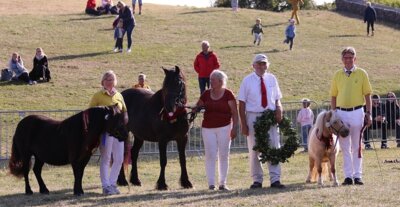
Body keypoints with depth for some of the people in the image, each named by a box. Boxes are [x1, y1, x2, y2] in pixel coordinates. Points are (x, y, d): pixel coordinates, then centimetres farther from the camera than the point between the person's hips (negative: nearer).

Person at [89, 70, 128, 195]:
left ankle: (112, 183, 20)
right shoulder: (98, 96, -3)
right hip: (105, 130, -5)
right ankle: (106, 186, 4)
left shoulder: (119, 96, 11)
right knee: (105, 158, -2)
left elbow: (124, 111, 20)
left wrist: (125, 118, 0)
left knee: (119, 159, 7)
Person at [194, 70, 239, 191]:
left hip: (224, 128, -2)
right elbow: (197, 107, 14)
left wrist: (234, 128, -12)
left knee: (223, 155, 4)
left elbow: (234, 113, -5)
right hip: (208, 128, 2)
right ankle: (211, 183, -2)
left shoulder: (228, 94, -3)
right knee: (210, 155, -3)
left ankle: (223, 183, 11)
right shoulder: (206, 94, 6)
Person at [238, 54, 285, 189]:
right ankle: (257, 180, 12)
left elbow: (277, 99, 12)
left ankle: (275, 179, 5)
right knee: (254, 150, 4)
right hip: (253, 116, -2)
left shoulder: (272, 79, 7)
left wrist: (279, 109, -10)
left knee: (274, 147, 1)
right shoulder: (247, 81, -2)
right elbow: (242, 104, -3)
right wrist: (243, 124, -9)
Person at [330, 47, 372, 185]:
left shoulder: (361, 74, 3)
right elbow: (333, 96, 11)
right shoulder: (337, 75, 9)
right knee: (345, 147, 3)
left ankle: (357, 175, 5)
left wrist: (368, 113, -3)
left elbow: (367, 95, 3)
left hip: (357, 112, -2)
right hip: (341, 113, 2)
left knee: (357, 146, 2)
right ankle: (348, 176, 6)